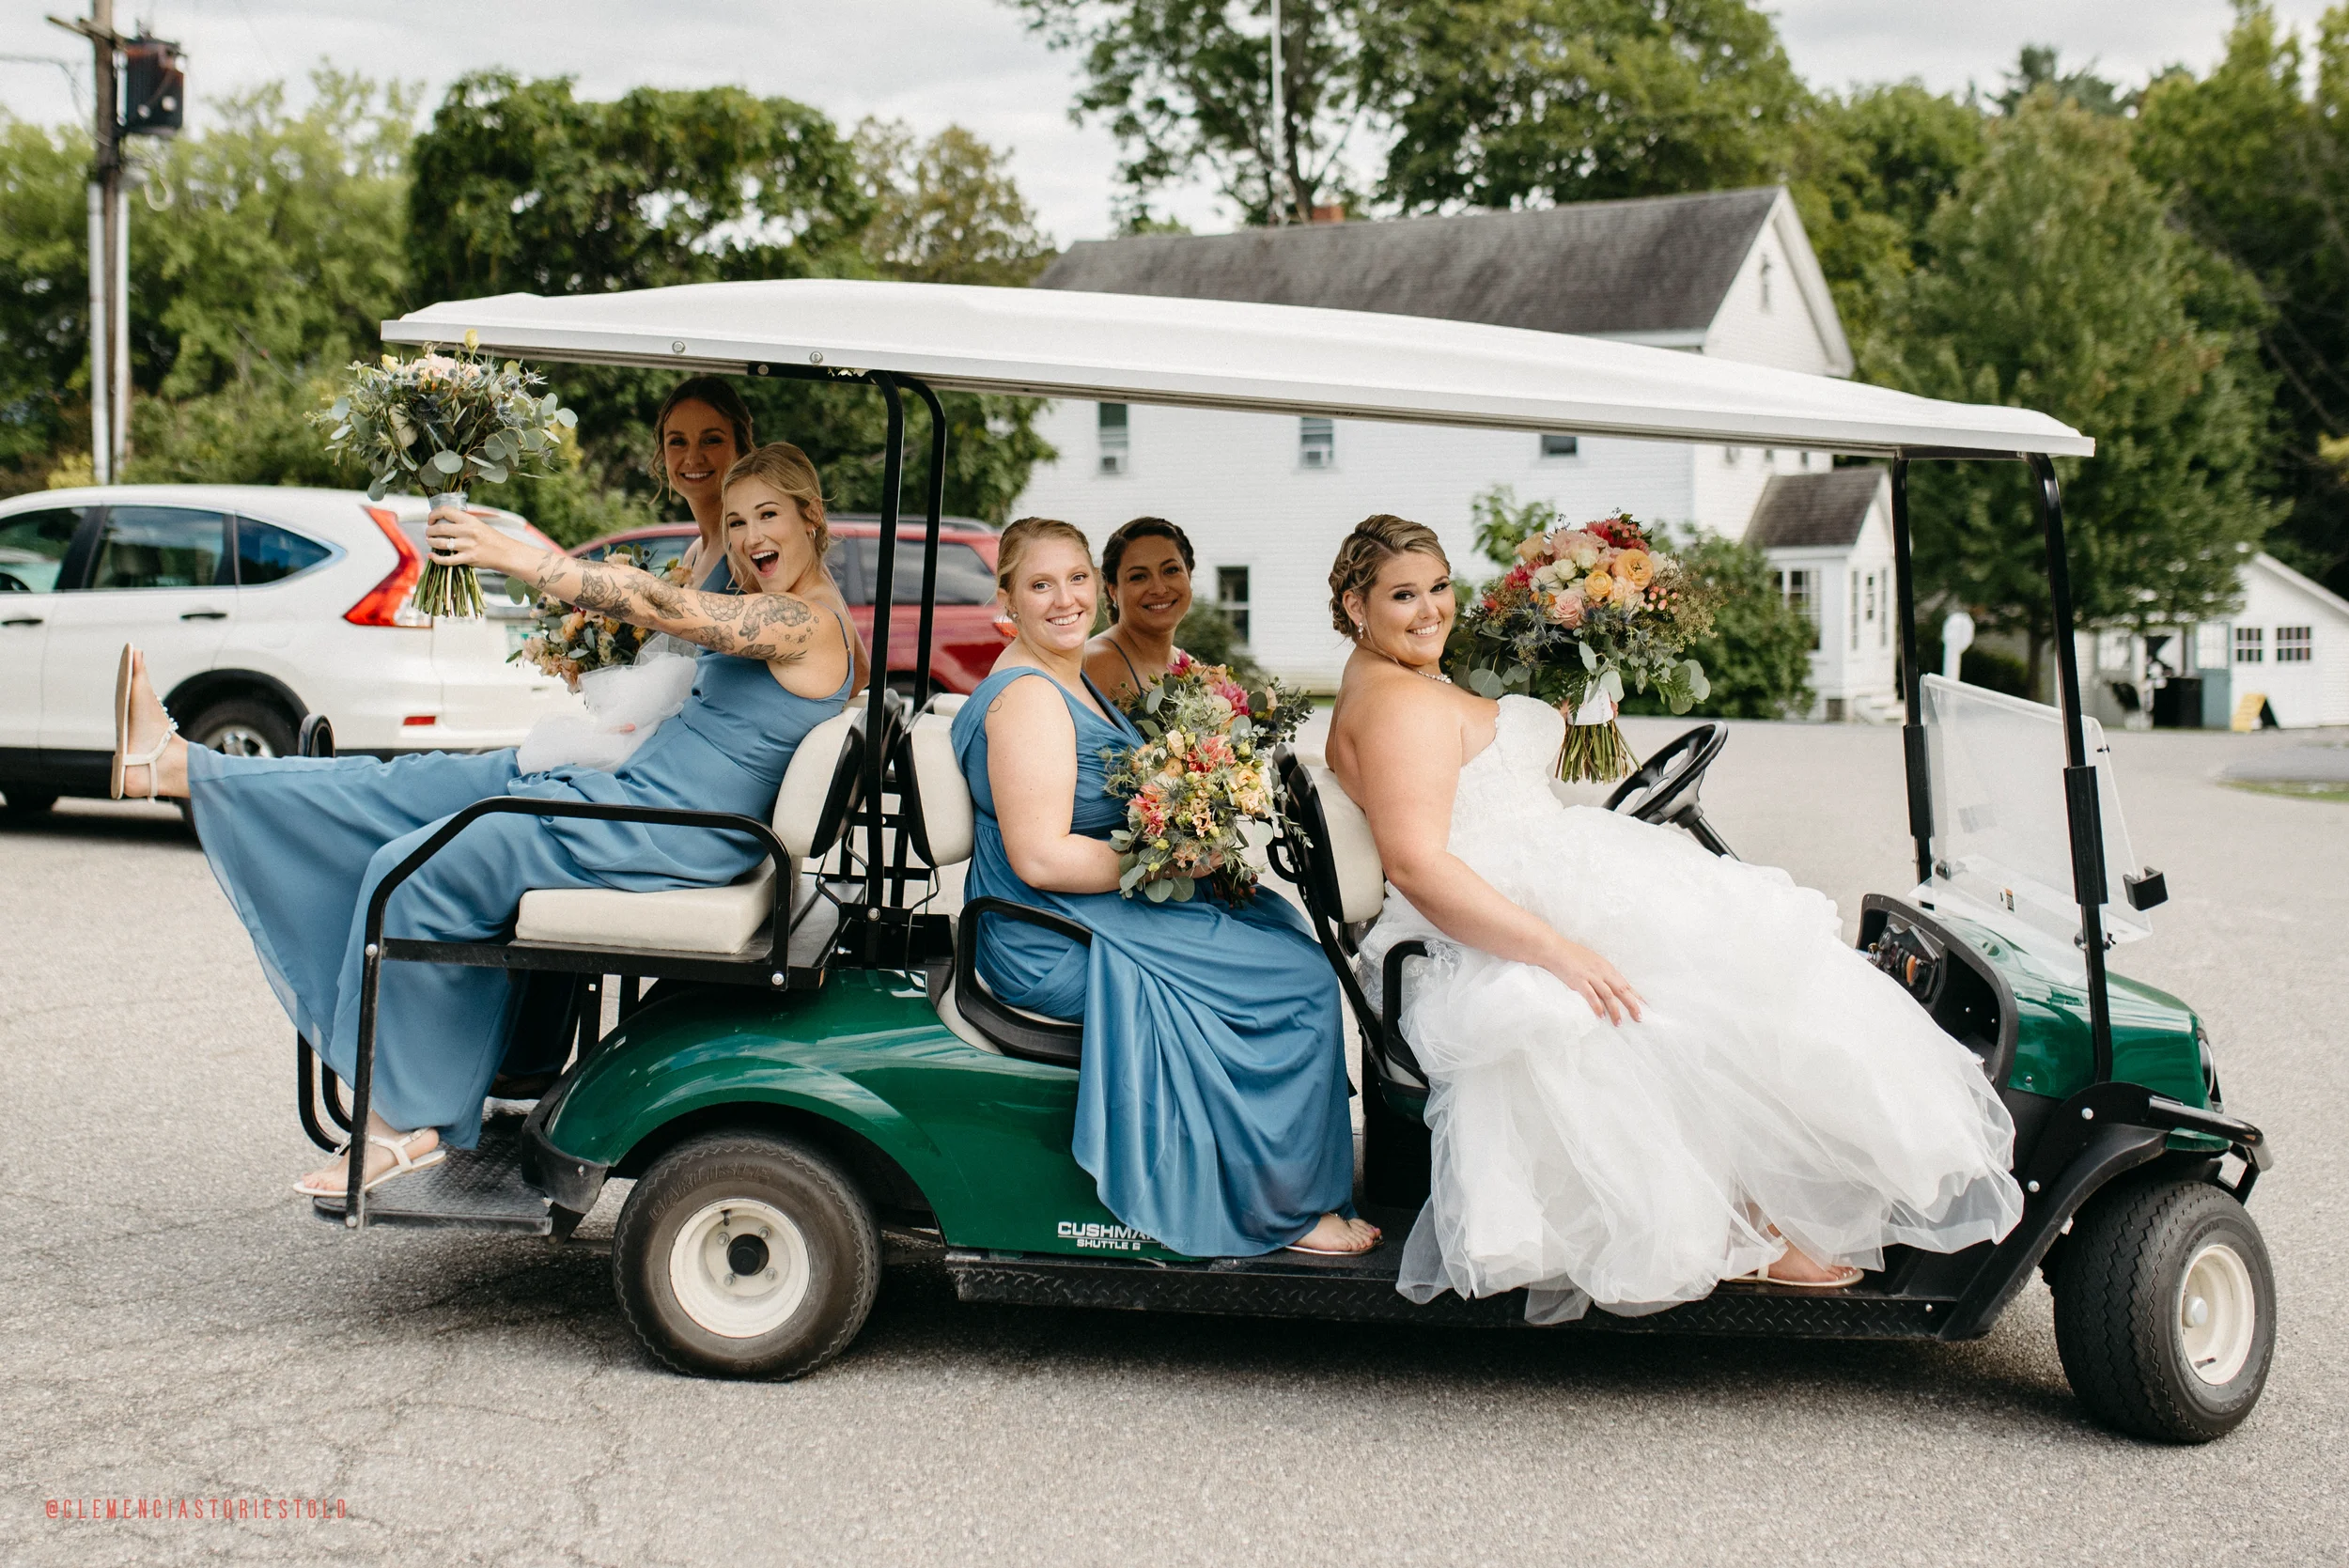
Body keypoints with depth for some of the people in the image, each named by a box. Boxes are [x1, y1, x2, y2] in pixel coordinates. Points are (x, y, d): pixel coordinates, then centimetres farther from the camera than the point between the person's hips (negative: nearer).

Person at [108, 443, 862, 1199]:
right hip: (628, 792, 10)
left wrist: (511, 554, -23)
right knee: (403, 789, 7)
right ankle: (173, 766, 11)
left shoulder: (808, 622, -16)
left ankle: (405, 1118, -3)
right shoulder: (773, 611, 15)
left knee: (416, 874, -12)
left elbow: (659, 605, -24)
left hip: (663, 836, -10)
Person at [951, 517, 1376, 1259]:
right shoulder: (1027, 697, -20)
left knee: (1279, 925, 17)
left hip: (1094, 914, 11)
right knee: (1301, 981, -8)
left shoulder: (1068, 679, 12)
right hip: (1057, 948, -11)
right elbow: (1040, 856, -27)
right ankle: (1291, 1208, 3)